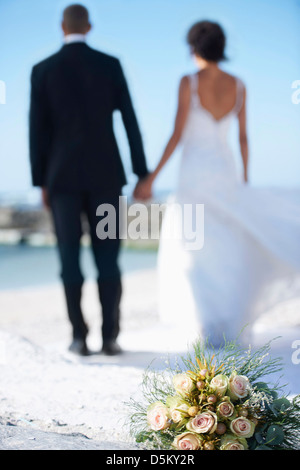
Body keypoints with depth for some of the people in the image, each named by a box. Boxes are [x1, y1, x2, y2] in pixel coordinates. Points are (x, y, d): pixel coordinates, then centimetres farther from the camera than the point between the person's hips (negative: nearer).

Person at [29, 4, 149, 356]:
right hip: (104, 173, 0)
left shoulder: (42, 70, 0)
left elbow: (37, 131, -1)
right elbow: (130, 121, 0)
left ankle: (79, 337, 1)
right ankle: (110, 336, 0)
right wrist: (142, 174, 5)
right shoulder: (111, 65, 1)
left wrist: (41, 183, 6)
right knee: (107, 258, 4)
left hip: (62, 175, 0)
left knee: (70, 259, 3)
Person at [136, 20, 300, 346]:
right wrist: (244, 183, 15)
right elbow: (243, 138, 6)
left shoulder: (189, 82, -9)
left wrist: (151, 178, -9)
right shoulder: (238, 86, 3)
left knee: (196, 255, 6)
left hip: (194, 175, -4)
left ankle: (211, 327, -3)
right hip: (226, 175, 4)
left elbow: (177, 135, -13)